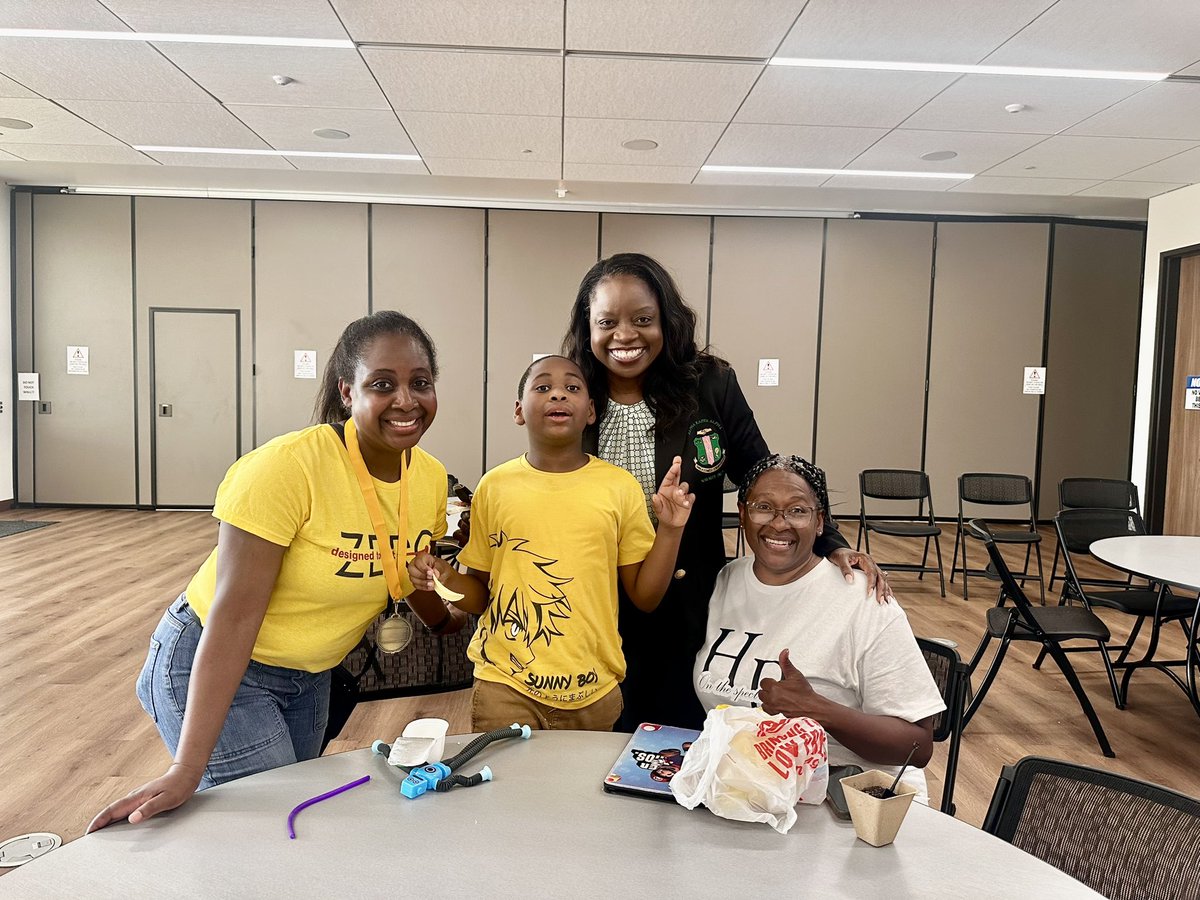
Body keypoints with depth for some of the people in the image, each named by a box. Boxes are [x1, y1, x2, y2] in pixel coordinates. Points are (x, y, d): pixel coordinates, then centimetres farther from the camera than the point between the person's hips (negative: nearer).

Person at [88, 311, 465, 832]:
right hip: (211, 668, -6)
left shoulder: (430, 477, -9)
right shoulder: (288, 467, -29)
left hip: (309, 676, 7)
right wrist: (186, 771, -31)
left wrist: (447, 623, 27)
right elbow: (235, 614, -30)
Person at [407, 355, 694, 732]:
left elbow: (644, 595, 0)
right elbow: (481, 595, 7)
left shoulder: (620, 486, -3)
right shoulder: (495, 486, -2)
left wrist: (670, 530, -12)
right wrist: (445, 577, -12)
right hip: (505, 686, 0)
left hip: (593, 690, 1)